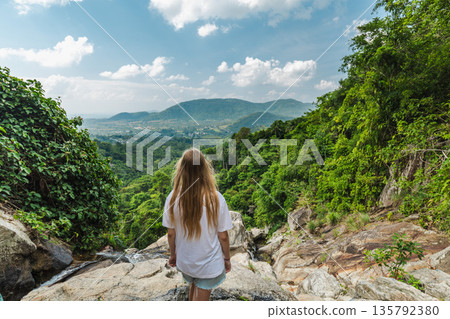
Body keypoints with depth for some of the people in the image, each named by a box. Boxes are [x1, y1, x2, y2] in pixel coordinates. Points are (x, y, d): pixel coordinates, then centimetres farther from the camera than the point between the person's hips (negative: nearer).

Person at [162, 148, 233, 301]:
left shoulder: (173, 198, -19)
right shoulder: (216, 199, -25)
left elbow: (171, 233, -7)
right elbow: (223, 236, -15)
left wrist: (173, 254, 12)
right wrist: (227, 259, 3)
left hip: (184, 263, 4)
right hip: (210, 265, -3)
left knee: (193, 287, 31)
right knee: (201, 298, 19)